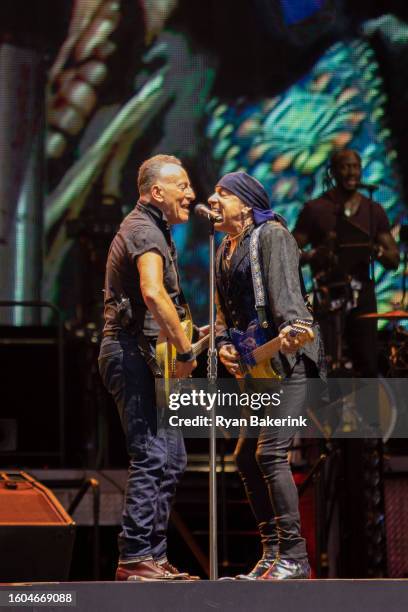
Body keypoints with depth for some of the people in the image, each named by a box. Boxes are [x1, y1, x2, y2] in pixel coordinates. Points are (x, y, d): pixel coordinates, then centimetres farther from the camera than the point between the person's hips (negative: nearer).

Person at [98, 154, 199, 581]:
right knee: (152, 455, -13)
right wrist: (185, 349, -24)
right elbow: (153, 293, -30)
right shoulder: (145, 230, -12)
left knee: (171, 457, 11)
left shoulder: (150, 229, 23)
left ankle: (154, 557, 13)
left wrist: (185, 339, 22)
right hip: (132, 353, -11)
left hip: (142, 356, 11)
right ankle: (135, 558, -12)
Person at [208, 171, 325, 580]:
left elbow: (285, 289, -20)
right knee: (246, 457, 8)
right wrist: (223, 343, 1)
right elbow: (224, 309, 21)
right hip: (256, 364, 10)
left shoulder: (272, 235, -6)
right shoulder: (225, 251, 19)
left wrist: (291, 329, -37)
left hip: (288, 356, -10)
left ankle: (294, 557, -12)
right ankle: (273, 551, 15)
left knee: (269, 453, -16)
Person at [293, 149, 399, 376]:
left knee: (368, 367, -1)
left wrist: (379, 251, -13)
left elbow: (394, 261, 9)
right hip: (326, 297, -3)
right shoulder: (315, 209, 0)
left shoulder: (374, 211, 10)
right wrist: (313, 255, -21)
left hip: (362, 296, 3)